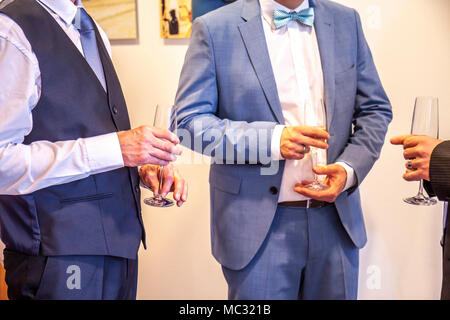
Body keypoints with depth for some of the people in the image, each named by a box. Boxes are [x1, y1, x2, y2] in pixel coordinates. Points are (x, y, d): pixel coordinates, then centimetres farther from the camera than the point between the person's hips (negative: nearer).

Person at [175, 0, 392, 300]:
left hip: (337, 217, 4)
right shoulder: (215, 28, -5)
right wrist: (271, 140, -20)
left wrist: (349, 168, -8)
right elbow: (189, 121, -8)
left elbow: (375, 110, 10)